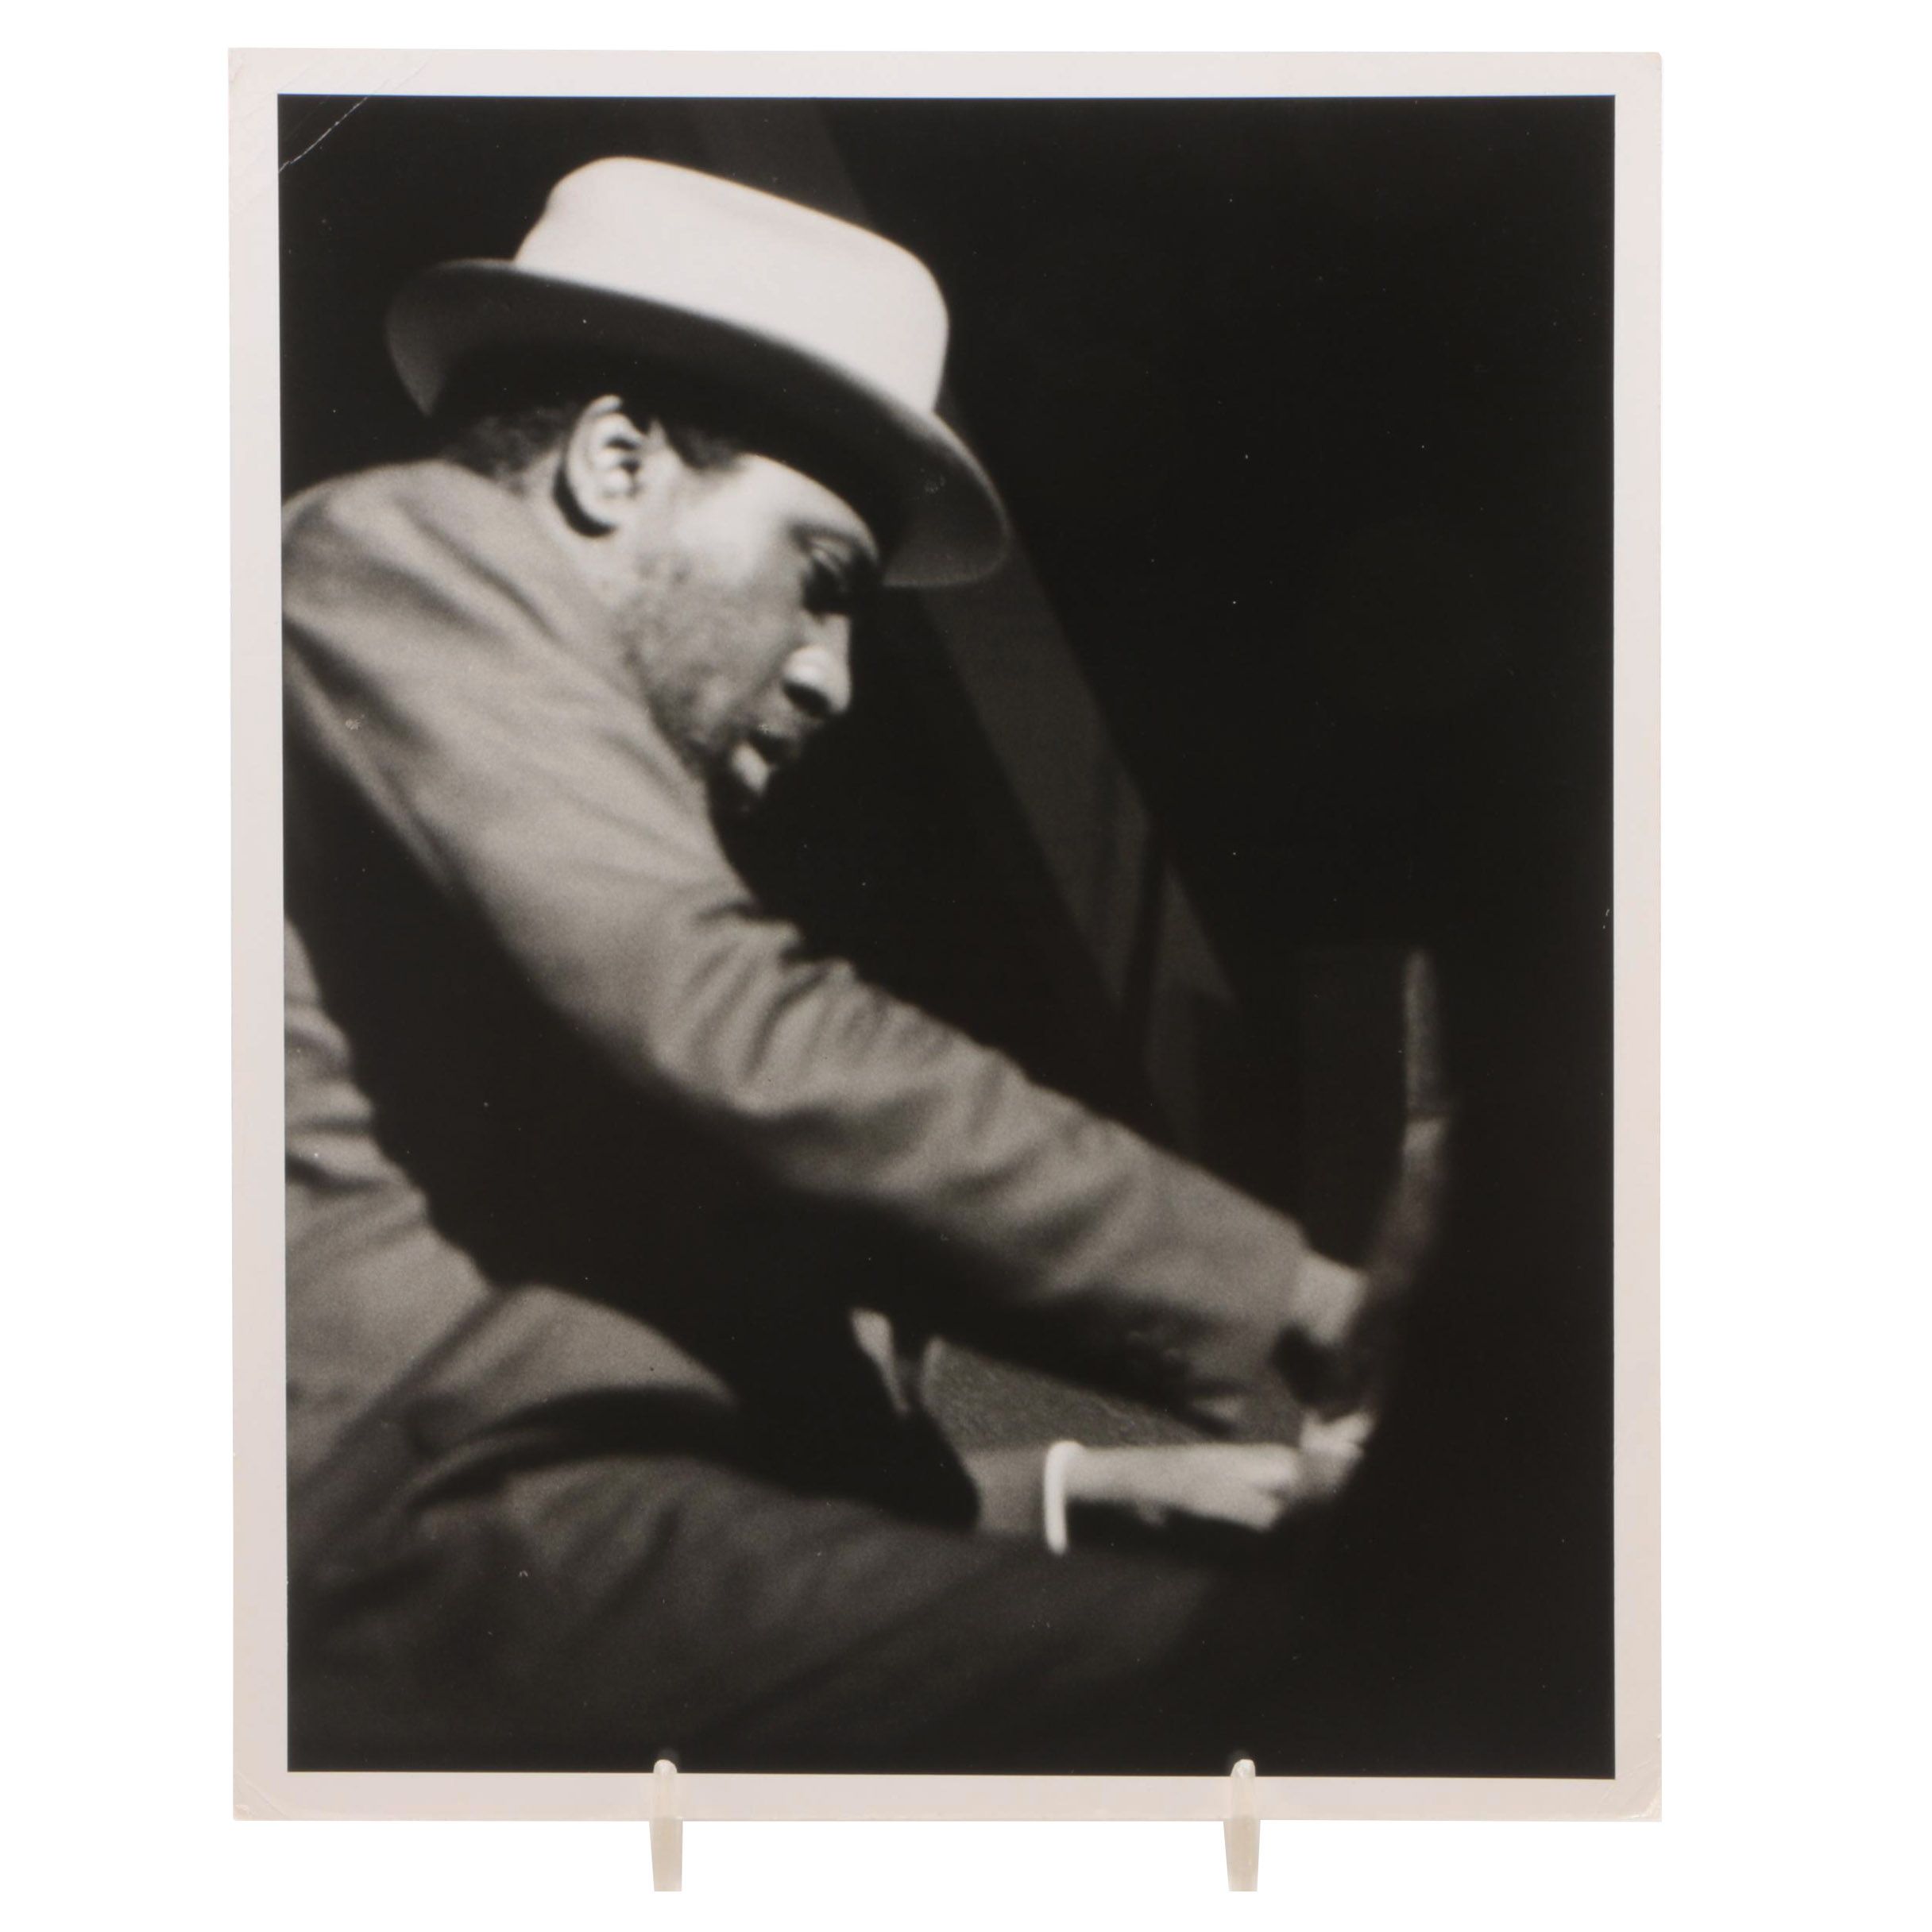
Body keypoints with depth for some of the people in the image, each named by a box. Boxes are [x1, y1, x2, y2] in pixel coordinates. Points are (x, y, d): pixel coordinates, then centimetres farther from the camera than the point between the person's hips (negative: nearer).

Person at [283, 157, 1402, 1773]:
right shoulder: (397, 556, 1)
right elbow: (745, 1051, -16)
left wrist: (1061, 1490, 13)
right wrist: (1290, 1305, -13)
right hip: (442, 1550, -9)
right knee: (1308, 1682, -23)